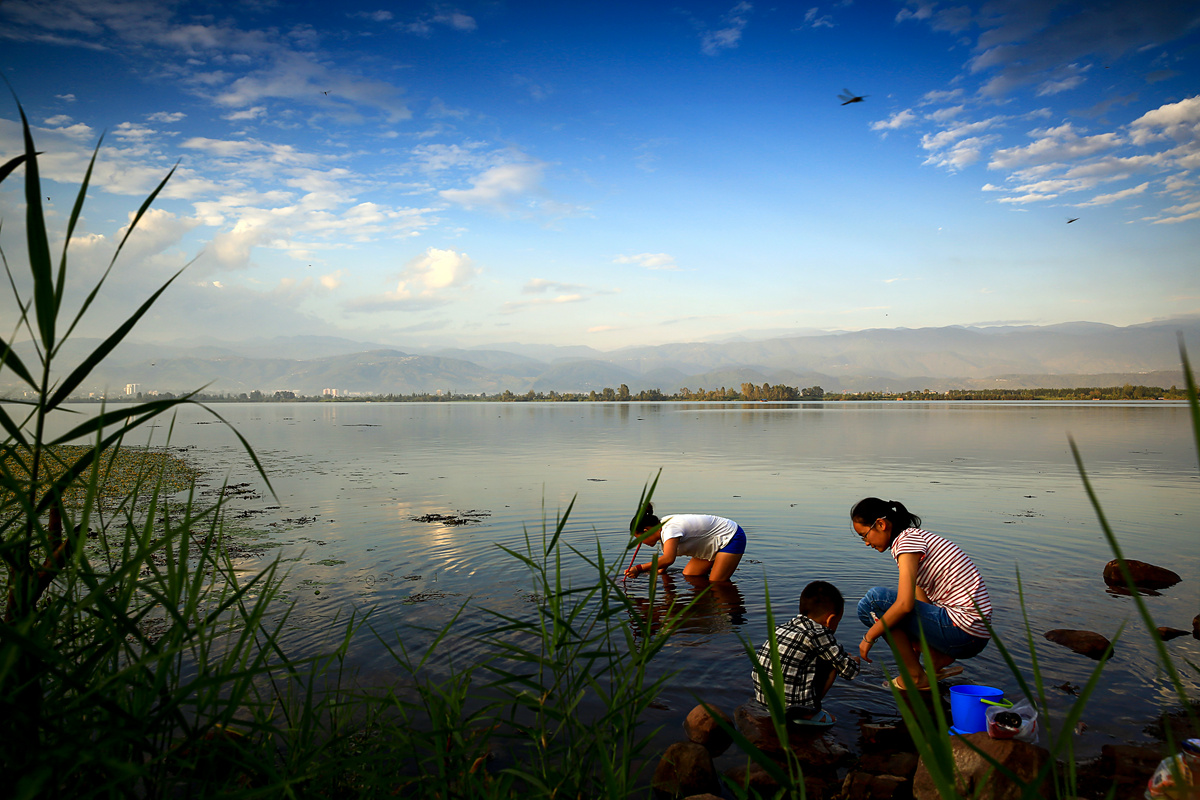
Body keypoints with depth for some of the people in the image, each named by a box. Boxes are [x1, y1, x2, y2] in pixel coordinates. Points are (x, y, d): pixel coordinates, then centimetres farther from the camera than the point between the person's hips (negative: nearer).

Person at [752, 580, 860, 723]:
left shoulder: (783, 627, 13)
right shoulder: (819, 633, -8)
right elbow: (849, 670, 2)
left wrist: (844, 657, 33)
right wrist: (855, 660, 24)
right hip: (791, 707, -7)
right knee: (833, 661, 7)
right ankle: (808, 713, 9)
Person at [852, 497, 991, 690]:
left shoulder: (907, 539, -12)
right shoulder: (917, 537, 16)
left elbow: (905, 605, -22)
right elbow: (924, 603, 20)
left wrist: (869, 637, -11)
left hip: (964, 631, -10)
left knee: (874, 598, -14)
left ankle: (914, 676, -3)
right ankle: (939, 660, 13)